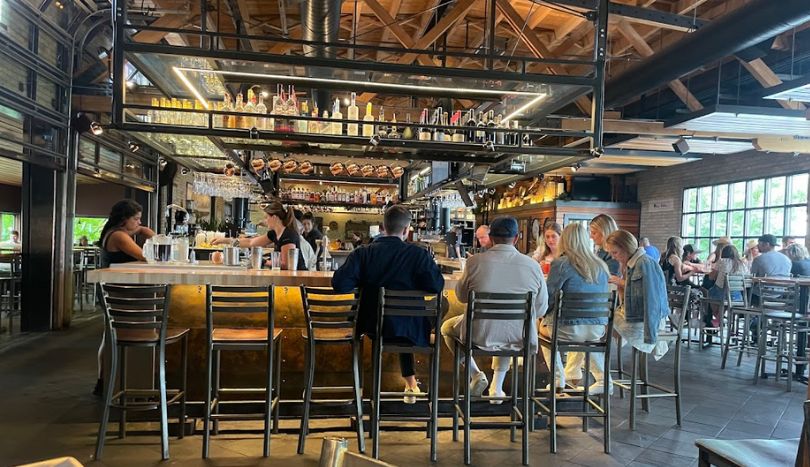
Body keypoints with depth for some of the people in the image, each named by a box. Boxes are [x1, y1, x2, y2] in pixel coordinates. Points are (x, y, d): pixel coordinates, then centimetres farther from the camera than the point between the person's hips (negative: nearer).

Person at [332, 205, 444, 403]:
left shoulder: (363, 253, -9)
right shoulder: (419, 254, -12)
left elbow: (339, 284, -17)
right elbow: (437, 285, -17)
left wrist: (367, 282, 3)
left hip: (373, 326, 2)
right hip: (410, 328, -2)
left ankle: (410, 382, 45)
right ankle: (410, 381, 40)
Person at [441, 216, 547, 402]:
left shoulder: (475, 261, -12)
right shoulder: (533, 265, -8)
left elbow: (461, 296, 4)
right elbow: (541, 310, 2)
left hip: (480, 335, -2)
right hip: (519, 339, 2)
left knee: (447, 327, 28)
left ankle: (476, 374, 14)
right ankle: (497, 385, 31)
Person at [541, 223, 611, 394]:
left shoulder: (561, 263, -9)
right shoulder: (601, 266, 7)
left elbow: (548, 298, -7)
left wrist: (544, 316, 12)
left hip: (569, 329, -5)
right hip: (598, 329, 5)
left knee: (543, 326, 27)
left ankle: (558, 378, 25)